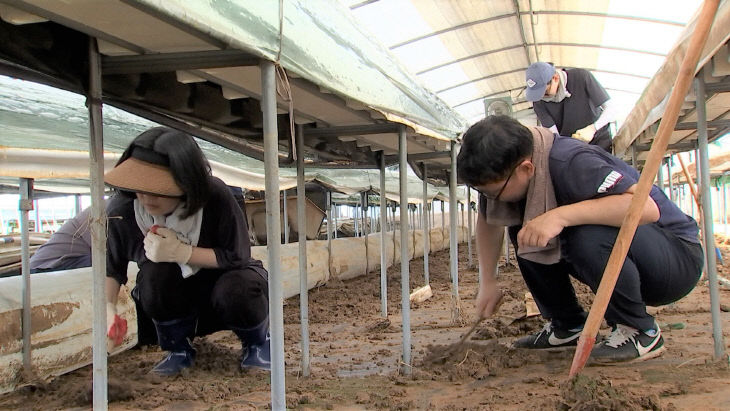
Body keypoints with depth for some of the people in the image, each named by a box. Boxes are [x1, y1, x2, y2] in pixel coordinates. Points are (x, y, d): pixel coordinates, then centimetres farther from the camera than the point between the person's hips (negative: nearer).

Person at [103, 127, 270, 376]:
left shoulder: (215, 197, -28)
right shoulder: (122, 210, -21)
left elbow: (238, 258, -21)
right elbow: (111, 268, -8)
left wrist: (183, 252, -32)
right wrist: (107, 306, -27)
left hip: (222, 283, -2)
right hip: (170, 301, 2)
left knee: (237, 288, -36)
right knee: (155, 272, -32)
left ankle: (257, 343, -1)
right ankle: (178, 349, -5)